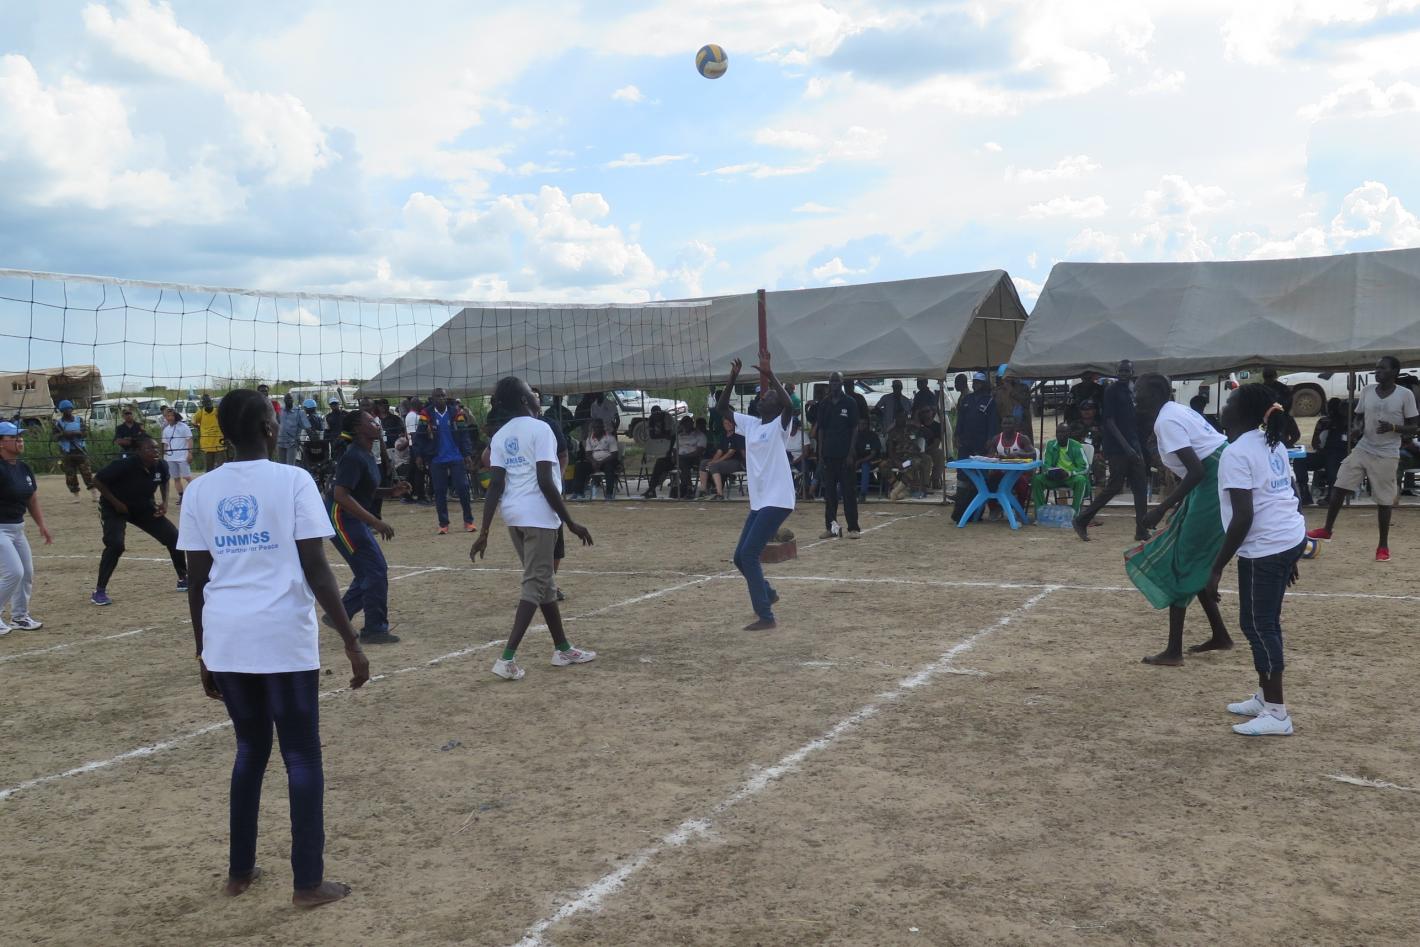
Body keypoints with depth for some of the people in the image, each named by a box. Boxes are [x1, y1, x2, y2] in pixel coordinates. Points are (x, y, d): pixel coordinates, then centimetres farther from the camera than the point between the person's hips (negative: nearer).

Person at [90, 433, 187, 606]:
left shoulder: (160, 466, -14)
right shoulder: (125, 465, -30)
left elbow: (164, 481, 10)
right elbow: (97, 480, -20)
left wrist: (165, 501, -5)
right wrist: (116, 503, -23)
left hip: (144, 508, 5)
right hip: (114, 509, -5)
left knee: (173, 536, -2)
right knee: (115, 544, -27)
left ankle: (183, 579, 17)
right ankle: (99, 591, -12)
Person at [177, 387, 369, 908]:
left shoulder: (201, 491, 5)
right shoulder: (292, 481, -6)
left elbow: (197, 581, 7)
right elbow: (316, 571, -10)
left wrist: (203, 654, 17)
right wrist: (351, 642, -6)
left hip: (226, 641, 4)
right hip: (284, 638, -4)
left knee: (251, 749, 21)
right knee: (302, 757, 8)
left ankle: (239, 870, 29)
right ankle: (308, 882, 12)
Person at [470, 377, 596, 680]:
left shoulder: (499, 436, 11)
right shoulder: (540, 429, -9)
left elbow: (495, 485, 4)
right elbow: (545, 482, -16)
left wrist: (484, 532, 4)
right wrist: (570, 522, -11)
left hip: (513, 516, 8)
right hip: (538, 515, -7)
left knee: (544, 581, 17)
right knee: (535, 585, -4)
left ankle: (563, 649, 28)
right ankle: (507, 658, -11)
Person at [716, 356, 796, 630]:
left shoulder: (779, 425, -8)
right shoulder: (750, 424, 12)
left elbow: (789, 405, -29)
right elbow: (723, 408, 14)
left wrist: (769, 375, -27)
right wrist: (733, 378, 4)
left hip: (777, 501, -8)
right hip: (758, 502, 8)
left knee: (749, 554, -14)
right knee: (740, 556, 11)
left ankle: (766, 616, -8)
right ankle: (768, 594, 37)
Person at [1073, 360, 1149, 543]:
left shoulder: (1131, 392, 14)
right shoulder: (1111, 391, -7)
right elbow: (1109, 421, -15)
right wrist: (1126, 446, -20)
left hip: (1133, 447, 7)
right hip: (1117, 449, -7)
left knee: (1141, 488, 3)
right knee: (1114, 486, -7)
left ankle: (1142, 531, 6)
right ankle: (1082, 521, 3)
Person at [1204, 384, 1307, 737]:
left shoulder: (1236, 453, -15)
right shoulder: (1273, 444, 13)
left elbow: (1243, 517, -21)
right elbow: (1292, 495, 17)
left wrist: (1217, 568, -18)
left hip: (1264, 548, -9)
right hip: (1291, 538, 9)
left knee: (1258, 625, -1)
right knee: (1265, 622, 18)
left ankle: (1276, 714, 4)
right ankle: (1265, 697, 29)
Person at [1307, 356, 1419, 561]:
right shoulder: (1367, 391, 4)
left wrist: (1393, 427, -23)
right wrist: (1358, 427, -7)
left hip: (1387, 455, -4)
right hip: (1362, 449, 4)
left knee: (1384, 500, 2)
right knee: (1339, 486, -2)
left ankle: (1383, 546, 15)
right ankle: (1327, 529, 12)